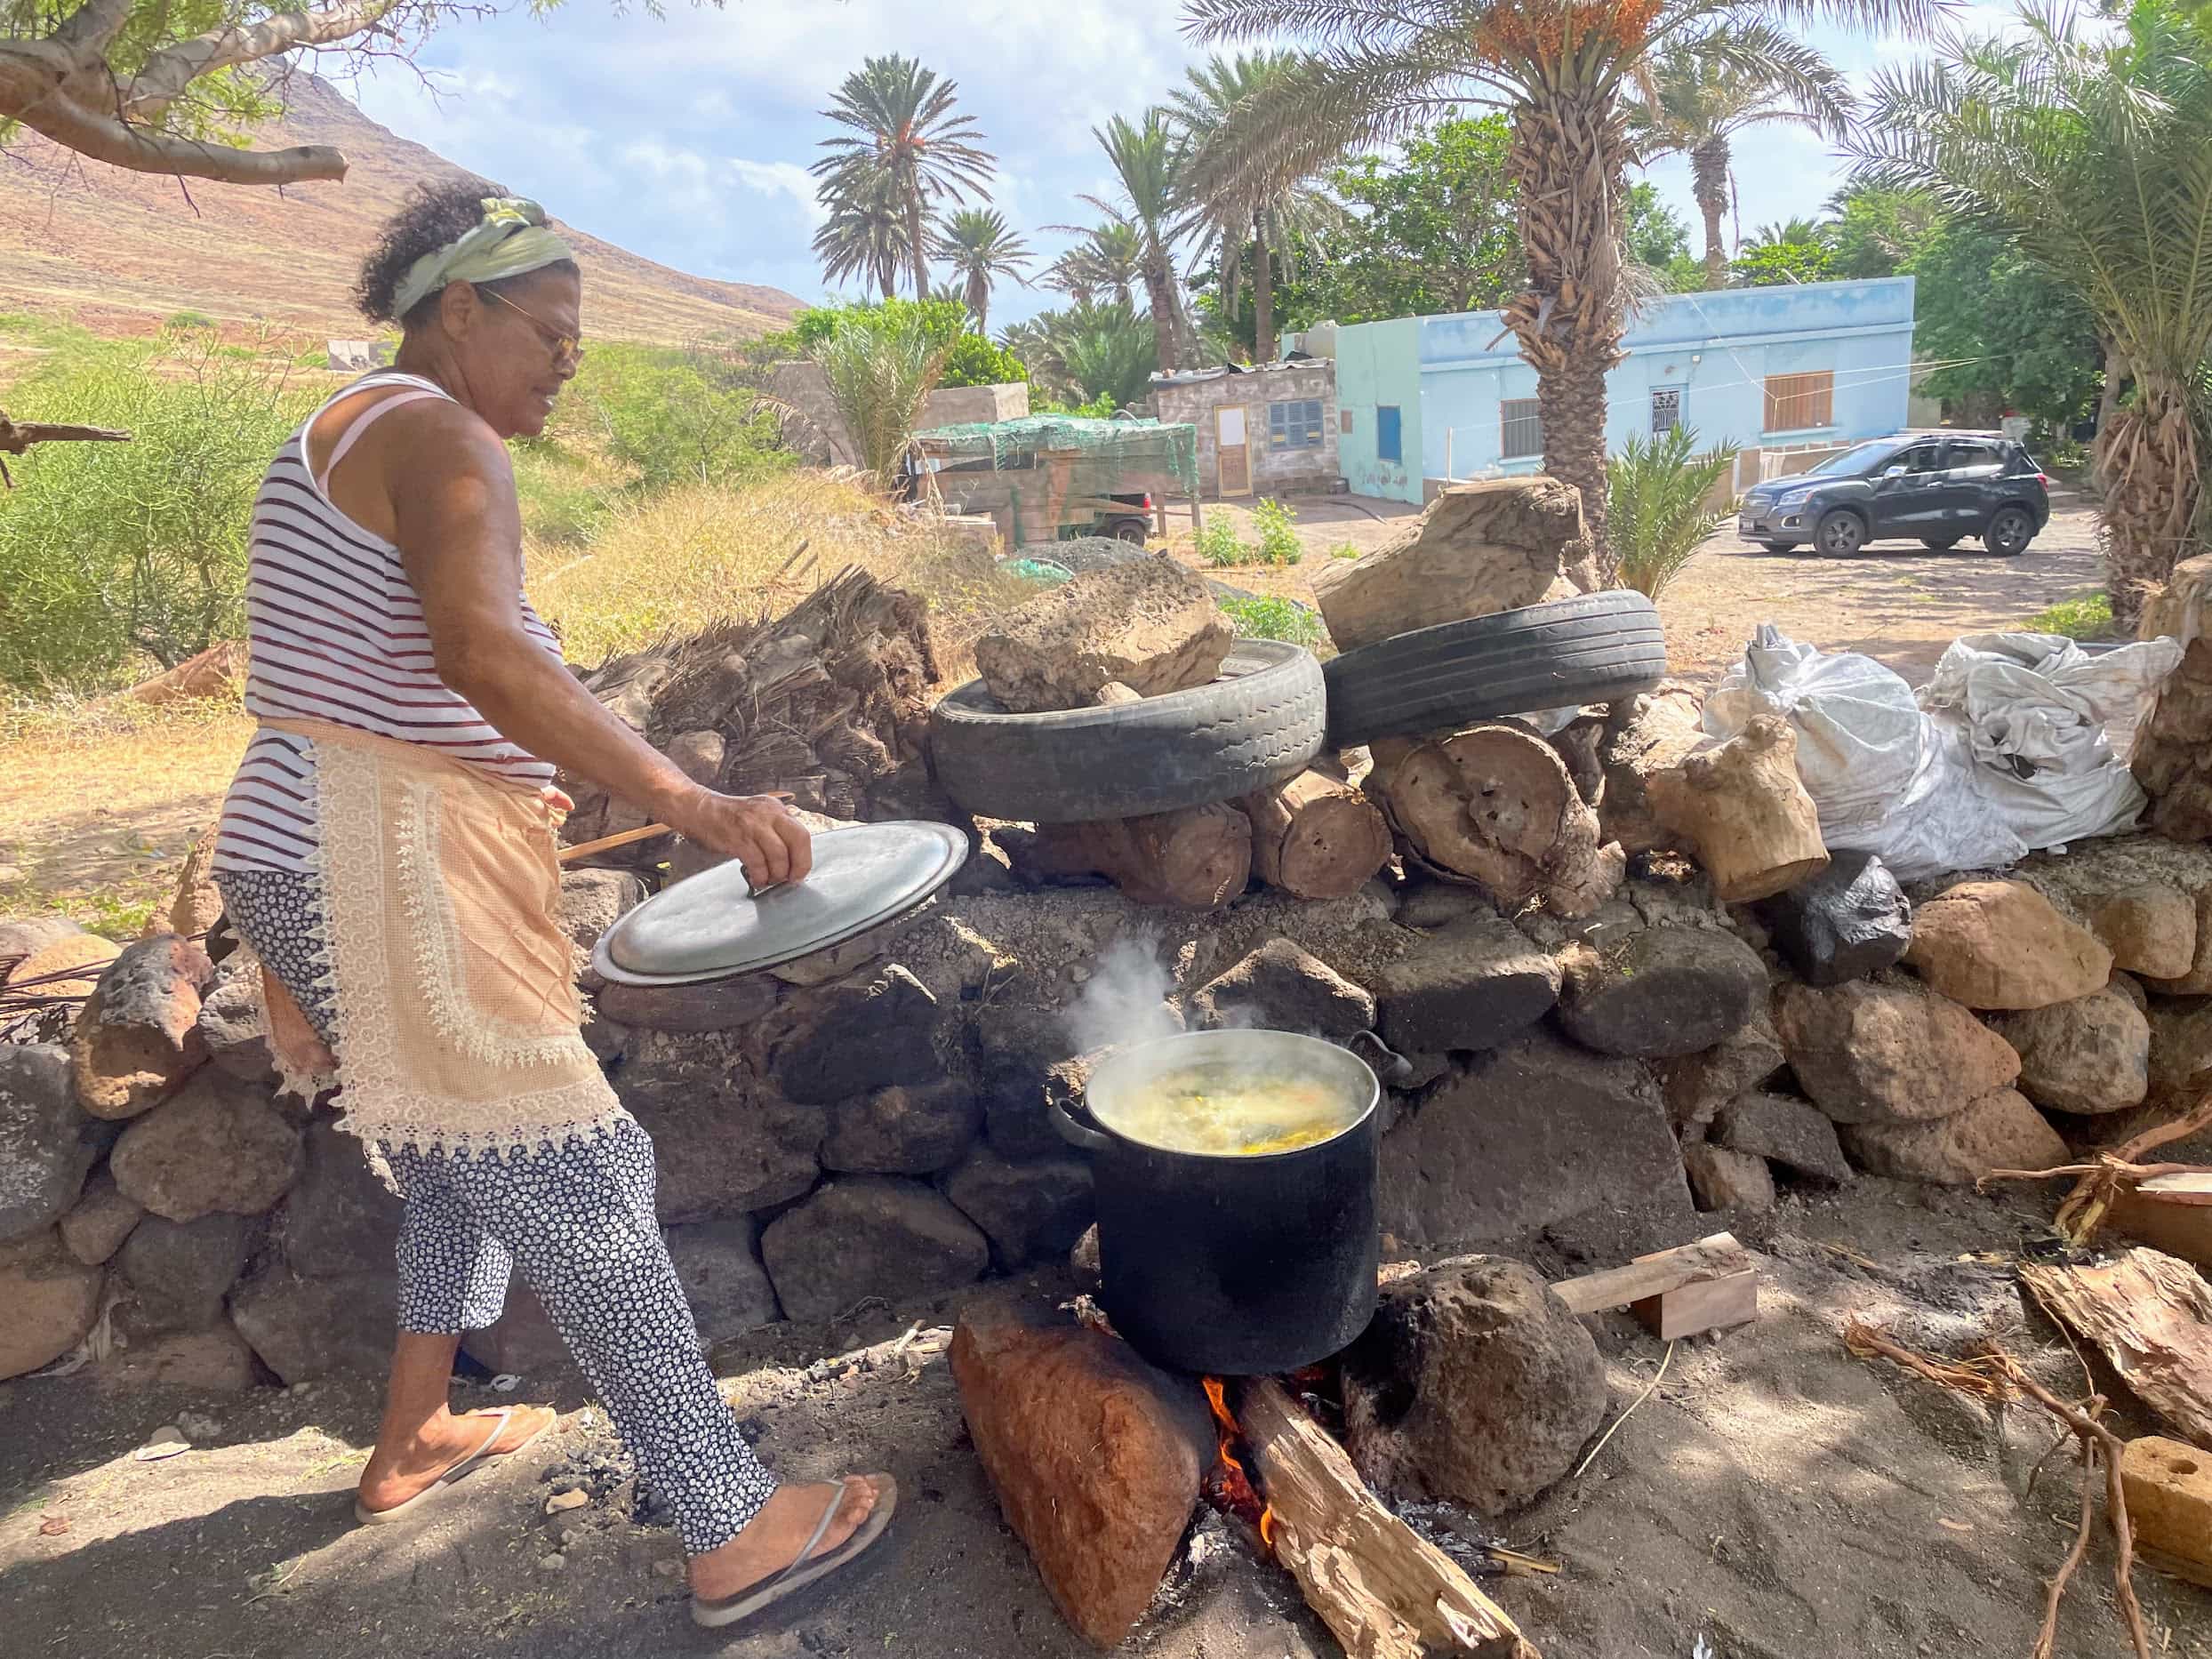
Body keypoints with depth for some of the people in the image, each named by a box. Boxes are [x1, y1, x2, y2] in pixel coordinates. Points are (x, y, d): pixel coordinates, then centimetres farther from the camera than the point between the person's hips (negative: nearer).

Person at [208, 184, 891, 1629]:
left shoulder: (339, 438, 20)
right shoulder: (441, 441, -12)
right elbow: (481, 656, -30)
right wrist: (685, 801, -39)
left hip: (306, 858, 11)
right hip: (390, 873, -11)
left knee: (475, 1162, 24)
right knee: (582, 1186, -8)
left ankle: (414, 1442, 38)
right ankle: (735, 1534, 0)